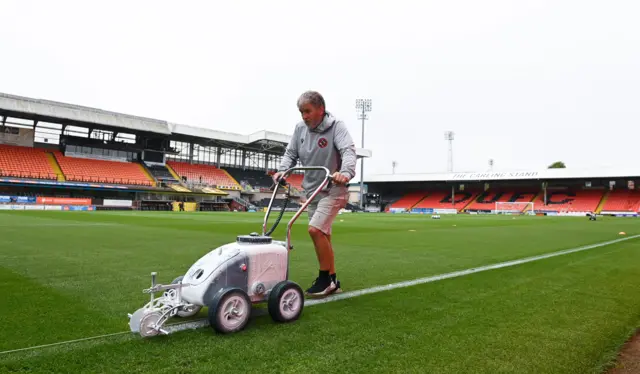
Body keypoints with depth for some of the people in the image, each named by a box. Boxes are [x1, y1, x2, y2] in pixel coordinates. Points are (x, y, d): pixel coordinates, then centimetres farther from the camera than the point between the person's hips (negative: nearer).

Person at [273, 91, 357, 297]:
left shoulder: (336, 126, -13)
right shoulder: (300, 128, 3)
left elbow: (348, 151, -27)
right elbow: (291, 153, 7)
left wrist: (346, 172, -46)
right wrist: (282, 170, -14)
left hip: (333, 190, -7)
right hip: (311, 191, 7)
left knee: (315, 230, -20)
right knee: (323, 236, 11)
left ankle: (325, 277, -2)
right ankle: (332, 281, 23)